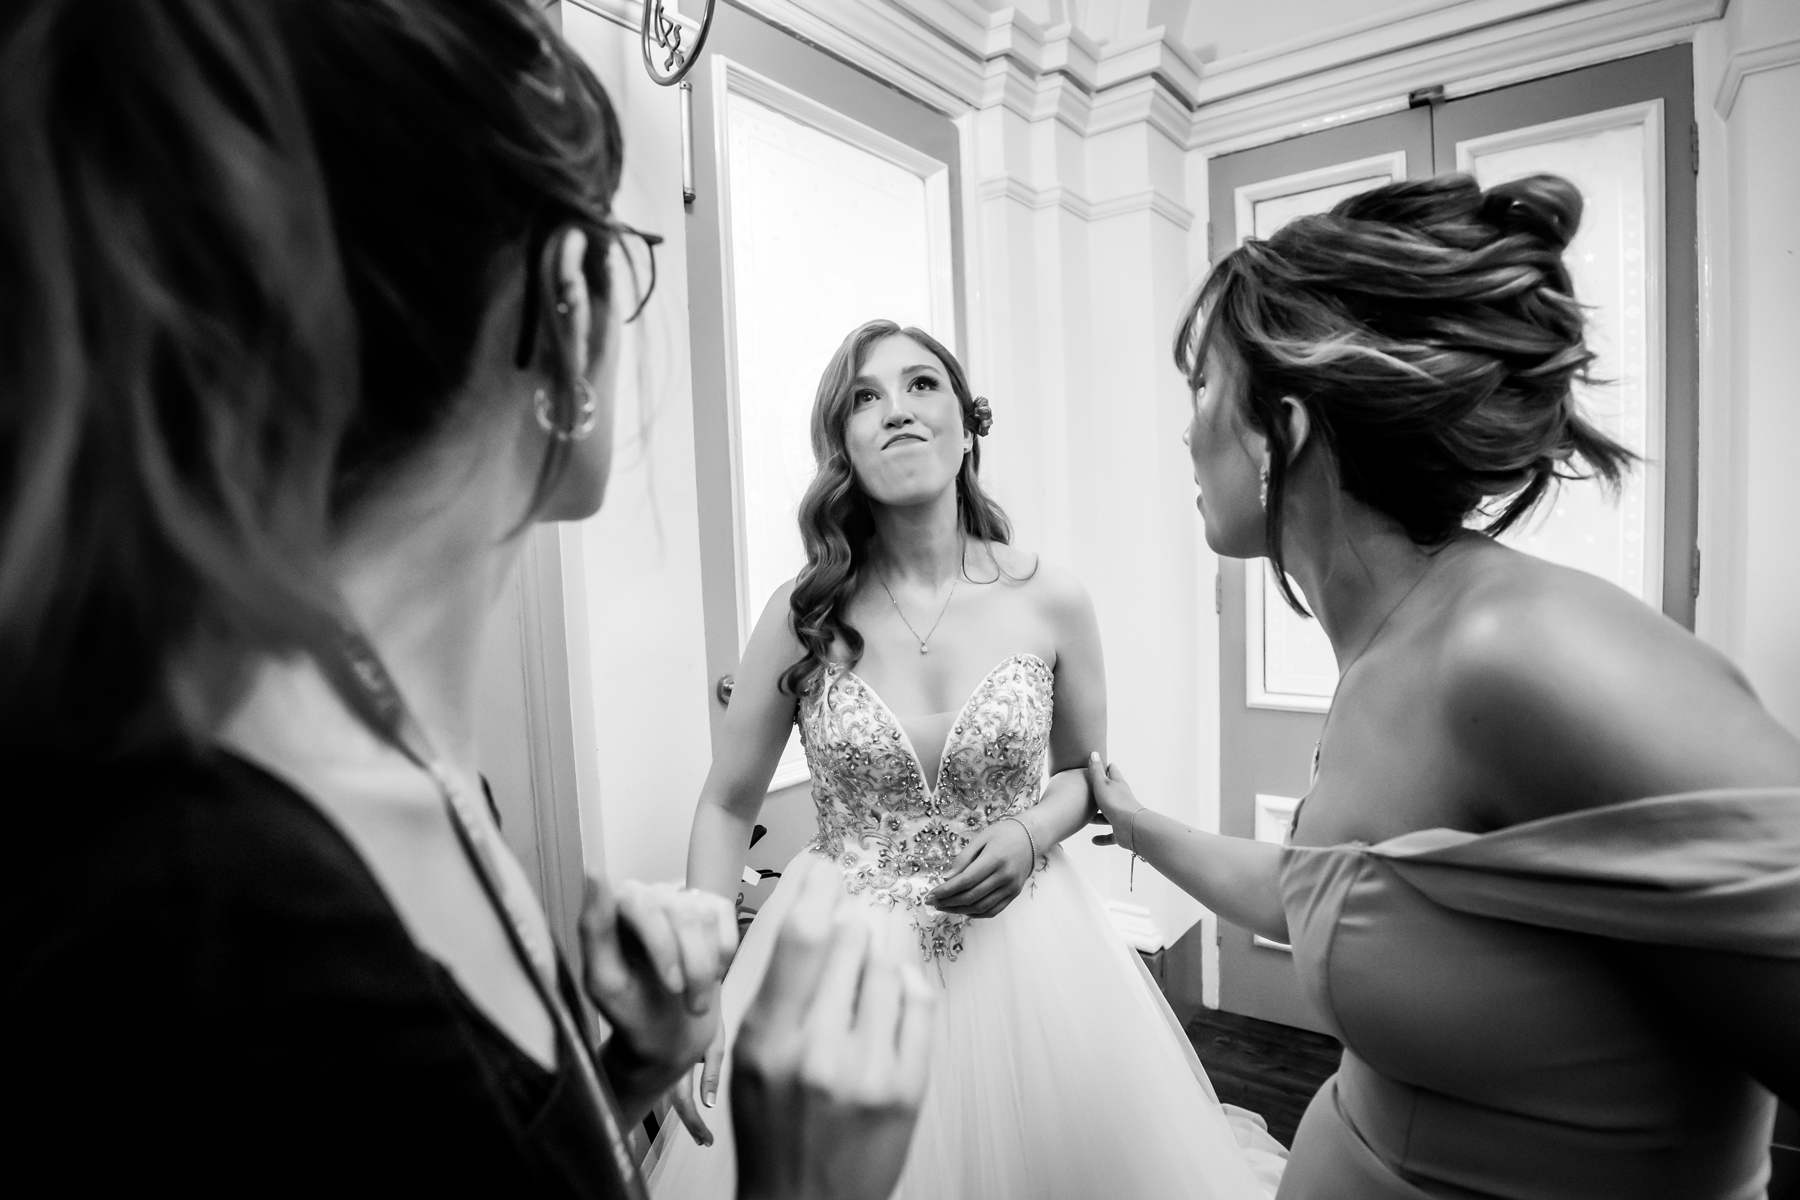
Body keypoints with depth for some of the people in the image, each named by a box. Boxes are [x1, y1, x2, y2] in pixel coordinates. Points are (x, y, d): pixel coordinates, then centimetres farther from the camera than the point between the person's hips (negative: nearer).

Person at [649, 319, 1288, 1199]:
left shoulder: (1051, 602, -9)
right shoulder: (804, 614, -11)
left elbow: (1086, 773, 8)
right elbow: (726, 806, -1)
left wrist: (1031, 834, -12)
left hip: (1023, 950, 1)